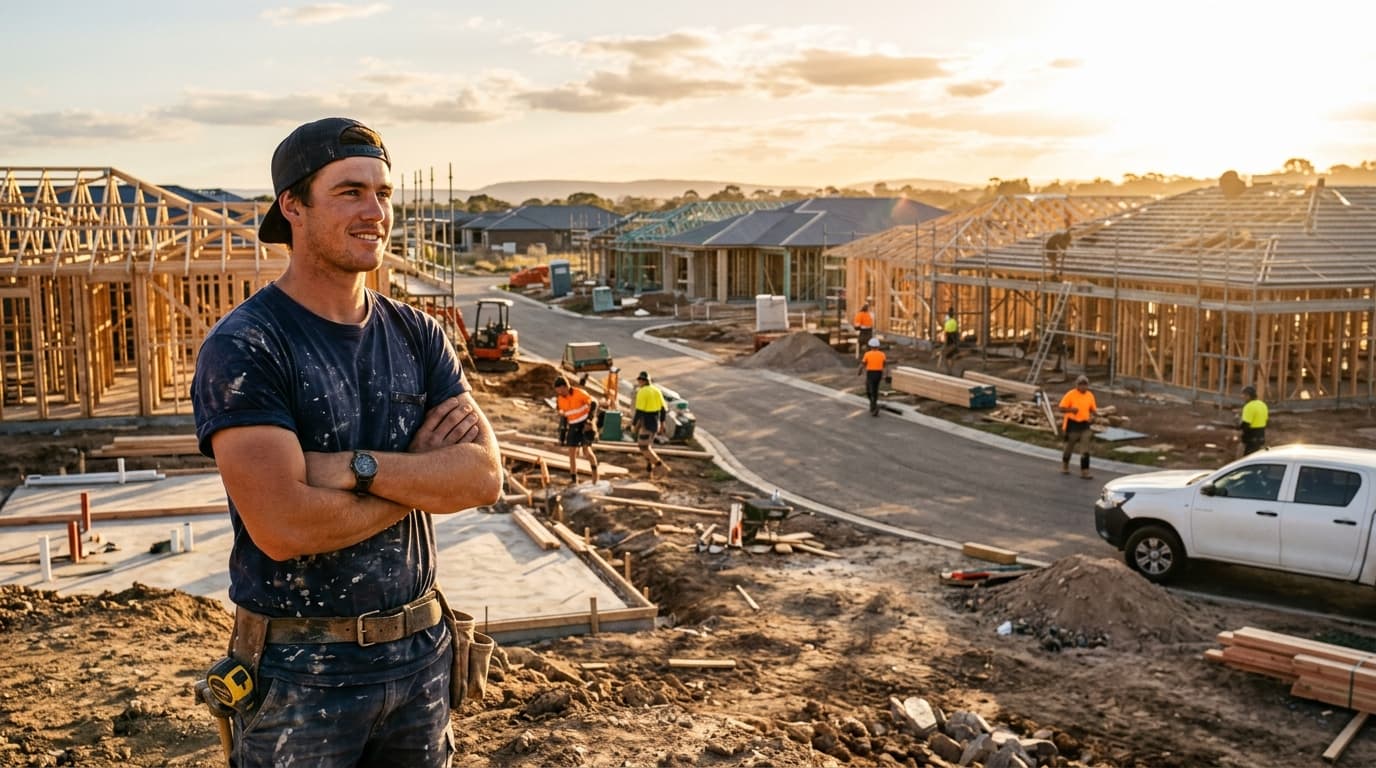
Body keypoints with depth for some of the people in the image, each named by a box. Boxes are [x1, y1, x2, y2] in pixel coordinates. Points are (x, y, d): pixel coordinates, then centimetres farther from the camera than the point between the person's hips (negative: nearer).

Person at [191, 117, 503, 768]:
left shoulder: (416, 334, 3)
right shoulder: (242, 347, -14)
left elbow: (485, 476, -8)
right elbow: (283, 527, -25)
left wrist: (356, 467, -22)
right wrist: (422, 471, -13)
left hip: (419, 647, 5)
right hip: (300, 669, -5)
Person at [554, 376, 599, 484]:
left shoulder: (579, 393, -19)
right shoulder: (560, 399, -3)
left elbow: (593, 404, -10)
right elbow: (563, 416, 8)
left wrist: (589, 420, -18)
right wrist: (562, 433, 6)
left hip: (585, 424, -4)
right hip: (573, 427, 4)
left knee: (586, 451, -14)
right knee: (572, 453, -5)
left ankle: (594, 470, 16)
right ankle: (574, 481, 3)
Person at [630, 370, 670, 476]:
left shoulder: (642, 392, -15)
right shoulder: (657, 391, 8)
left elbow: (639, 411, -20)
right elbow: (664, 409, 11)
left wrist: (633, 424, -11)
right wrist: (662, 423, 19)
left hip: (646, 423, -8)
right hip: (655, 422, 8)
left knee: (644, 447, -1)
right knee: (648, 445, 18)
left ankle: (659, 463, -9)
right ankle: (649, 468, 19)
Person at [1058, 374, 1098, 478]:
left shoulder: (1090, 395, 4)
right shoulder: (1070, 395, -9)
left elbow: (1093, 409, 13)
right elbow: (1062, 408, -10)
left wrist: (1092, 416, -9)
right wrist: (1071, 409, -28)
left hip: (1085, 424, 3)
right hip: (1072, 424, -3)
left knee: (1085, 449, -4)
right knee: (1069, 446, 12)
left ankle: (1084, 471, -2)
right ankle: (1065, 466, 35)